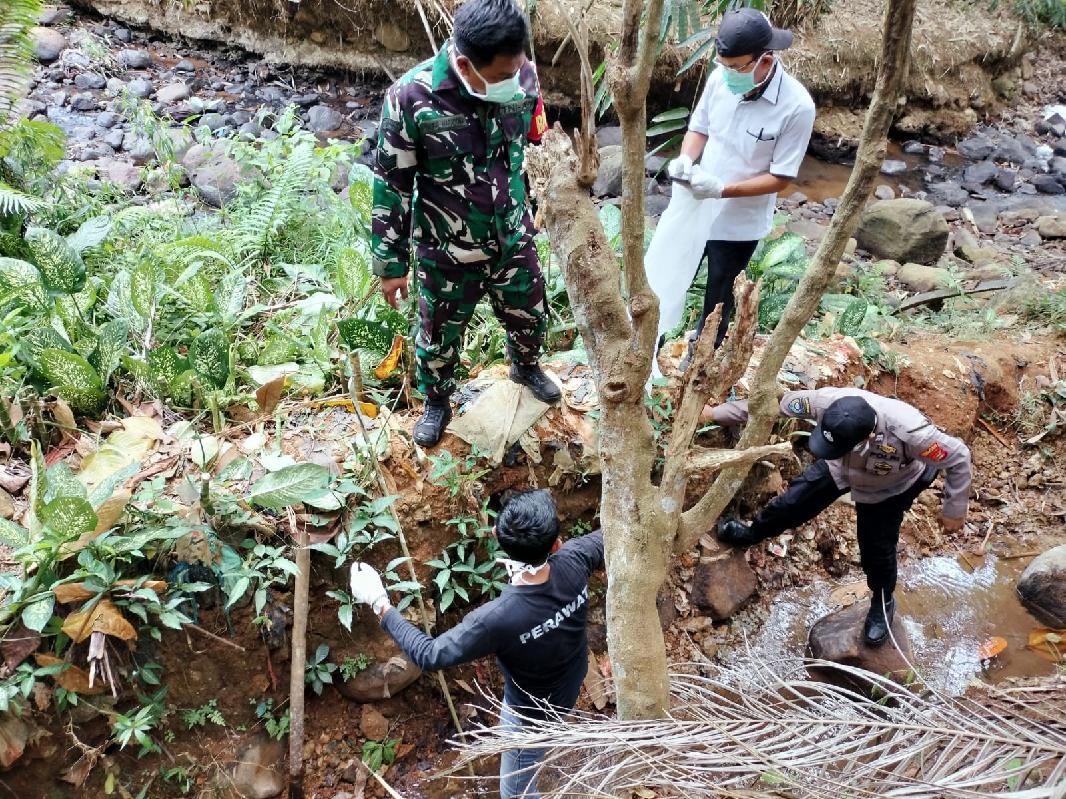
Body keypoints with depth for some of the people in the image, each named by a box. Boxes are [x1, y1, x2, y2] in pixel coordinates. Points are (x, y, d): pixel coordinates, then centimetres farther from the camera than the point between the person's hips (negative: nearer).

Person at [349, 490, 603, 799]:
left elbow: (429, 655, -31)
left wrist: (379, 603, -25)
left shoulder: (497, 618, -43)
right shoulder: (572, 562, -29)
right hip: (572, 687, 6)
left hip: (532, 714, -6)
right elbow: (603, 539, -6)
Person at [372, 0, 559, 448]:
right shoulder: (412, 97, -27)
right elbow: (391, 186, -16)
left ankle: (526, 367, 59)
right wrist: (390, 264, -10)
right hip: (446, 253, -3)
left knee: (529, 318, 24)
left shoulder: (523, 77, -15)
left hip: (513, 240, 3)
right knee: (438, 337, 18)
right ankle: (437, 404, 48)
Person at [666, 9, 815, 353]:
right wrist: (686, 159, -17)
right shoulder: (720, 78, -11)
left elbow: (780, 178, -18)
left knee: (717, 302, 13)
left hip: (739, 223, -4)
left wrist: (723, 190, -29)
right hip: (694, 207, 4)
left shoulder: (796, 106, -24)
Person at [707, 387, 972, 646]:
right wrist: (717, 413, -16)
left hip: (888, 489, -2)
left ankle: (882, 602, 38)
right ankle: (752, 533, 47)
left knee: (877, 547, 5)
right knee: (794, 500, 14)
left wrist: (954, 511, -17)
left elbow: (959, 457, -29)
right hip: (840, 469, 3)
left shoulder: (910, 433, -48)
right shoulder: (826, 401, -41)